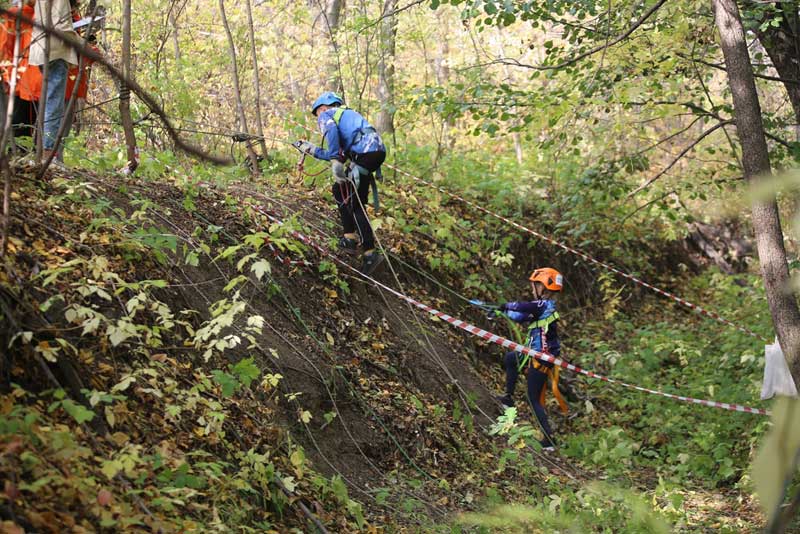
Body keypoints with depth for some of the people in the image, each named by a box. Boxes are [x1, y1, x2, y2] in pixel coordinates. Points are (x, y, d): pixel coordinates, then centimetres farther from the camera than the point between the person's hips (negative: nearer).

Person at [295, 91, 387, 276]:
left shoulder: (325, 115, 12)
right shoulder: (347, 115, 36)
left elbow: (331, 129, -14)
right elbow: (340, 154, 34)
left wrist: (336, 161, -18)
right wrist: (311, 149, 42)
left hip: (364, 153, -8)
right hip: (378, 149, 8)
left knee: (355, 204, 1)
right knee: (340, 190, 21)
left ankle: (369, 253, -2)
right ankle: (351, 237, 16)